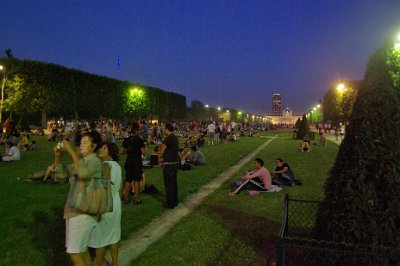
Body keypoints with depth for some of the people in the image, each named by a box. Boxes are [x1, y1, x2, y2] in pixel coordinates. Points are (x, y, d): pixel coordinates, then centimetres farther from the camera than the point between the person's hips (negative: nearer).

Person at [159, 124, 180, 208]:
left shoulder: (167, 139, -15)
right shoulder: (176, 138, 10)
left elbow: (161, 152, -14)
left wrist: (161, 146, 5)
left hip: (169, 163, -8)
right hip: (176, 162, 8)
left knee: (168, 184, 0)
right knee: (174, 182, 16)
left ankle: (170, 204, 5)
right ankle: (175, 201, 25)